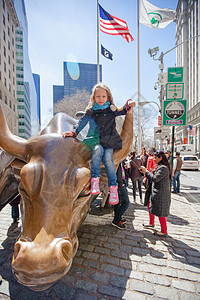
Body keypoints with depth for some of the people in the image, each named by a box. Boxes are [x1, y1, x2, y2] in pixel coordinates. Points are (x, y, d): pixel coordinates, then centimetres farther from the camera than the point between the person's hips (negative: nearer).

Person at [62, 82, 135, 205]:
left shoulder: (112, 109, 13)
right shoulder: (91, 112, 11)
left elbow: (123, 111, 25)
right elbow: (82, 124, 9)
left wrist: (129, 104, 6)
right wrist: (74, 133, -2)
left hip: (110, 140, 0)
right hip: (96, 140, 0)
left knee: (108, 158, -24)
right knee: (98, 150, -33)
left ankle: (113, 186, -17)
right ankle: (95, 179, -29)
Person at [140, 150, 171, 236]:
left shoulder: (164, 168, -22)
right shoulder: (159, 166, 10)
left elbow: (155, 178, -27)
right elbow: (153, 177, 13)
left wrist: (146, 171, -19)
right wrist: (145, 172, 1)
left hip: (160, 194, -10)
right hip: (154, 192, 10)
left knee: (160, 213, 3)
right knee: (150, 207, 22)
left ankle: (164, 231, 21)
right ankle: (151, 223, 41)